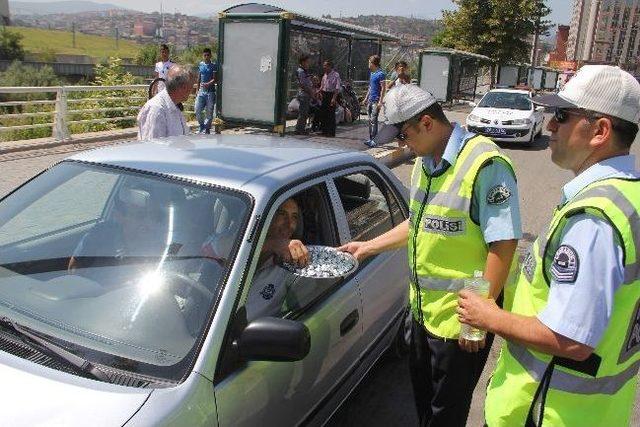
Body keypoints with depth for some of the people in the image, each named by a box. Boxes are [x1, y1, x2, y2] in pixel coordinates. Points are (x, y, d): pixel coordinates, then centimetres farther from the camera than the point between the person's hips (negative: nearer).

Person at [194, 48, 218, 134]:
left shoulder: (214, 65, -4)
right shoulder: (200, 64, 10)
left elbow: (214, 79, -10)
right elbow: (199, 78, 17)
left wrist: (208, 84, -28)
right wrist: (197, 90, 16)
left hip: (210, 91, -4)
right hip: (201, 91, 4)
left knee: (209, 112, 1)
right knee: (197, 110, 0)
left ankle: (207, 129, 12)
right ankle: (202, 127, 19)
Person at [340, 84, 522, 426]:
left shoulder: (485, 163, -22)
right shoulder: (424, 162, 7)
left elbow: (503, 244, -24)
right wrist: (368, 246, 18)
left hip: (460, 319, -8)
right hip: (423, 308, 8)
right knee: (422, 394, 27)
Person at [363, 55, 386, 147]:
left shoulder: (380, 74, -11)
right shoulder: (371, 73, 16)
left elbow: (383, 88, -14)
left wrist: (380, 101, -20)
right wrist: (366, 98, 21)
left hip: (376, 101, -9)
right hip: (370, 100, 9)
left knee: (373, 120, -11)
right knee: (370, 120, 10)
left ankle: (374, 140, -8)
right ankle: (371, 139, 16)